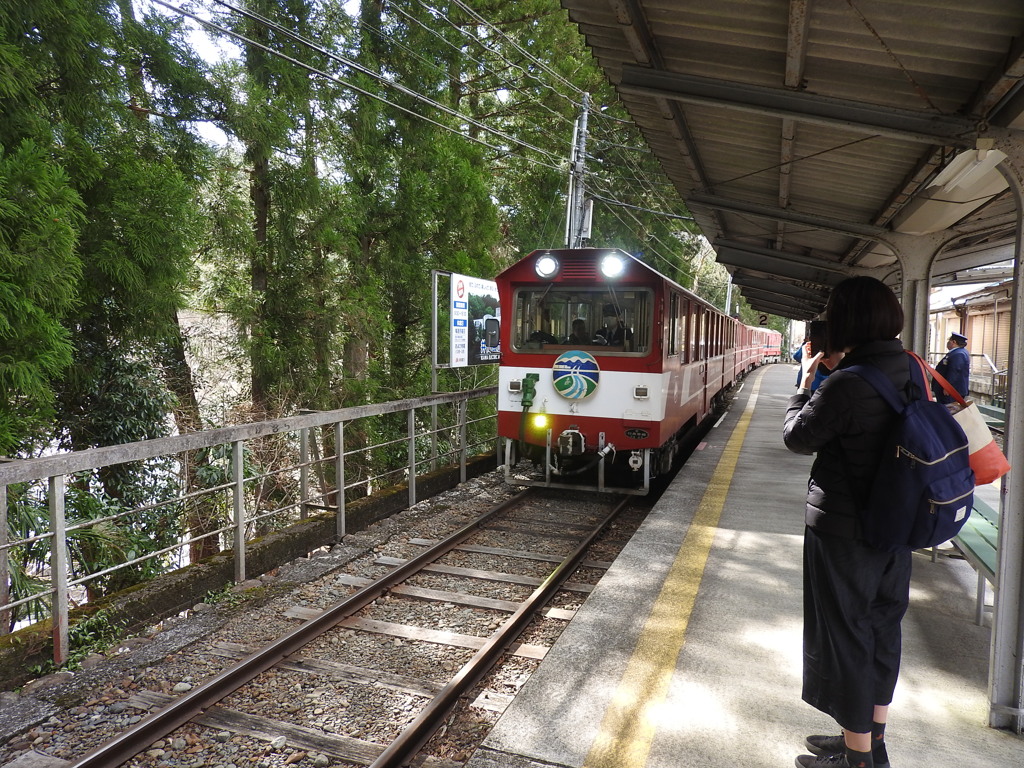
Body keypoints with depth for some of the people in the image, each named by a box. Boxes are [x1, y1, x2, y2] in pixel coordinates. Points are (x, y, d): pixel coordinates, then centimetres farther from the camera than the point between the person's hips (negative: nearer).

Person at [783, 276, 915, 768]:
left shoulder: (846, 384, -24)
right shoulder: (910, 373, 1)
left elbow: (797, 437, -11)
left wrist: (805, 385, 1)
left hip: (842, 531, -8)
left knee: (843, 636, 7)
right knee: (881, 627, 20)